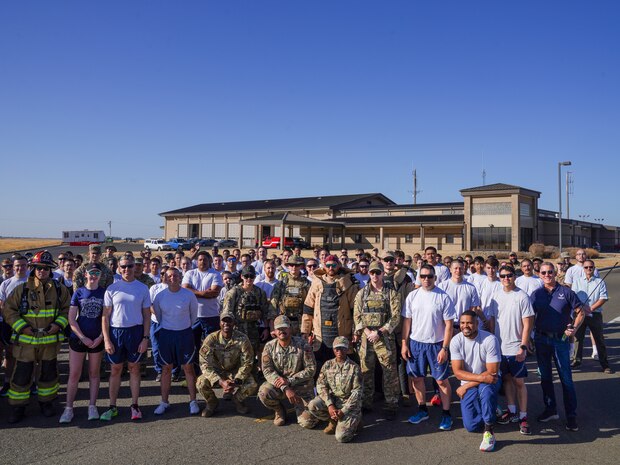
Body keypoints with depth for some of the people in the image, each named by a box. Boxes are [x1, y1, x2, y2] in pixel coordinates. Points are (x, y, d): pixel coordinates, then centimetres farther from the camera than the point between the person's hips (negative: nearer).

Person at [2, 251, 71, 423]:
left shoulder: (59, 289, 0)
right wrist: (22, 327, -12)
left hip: (50, 340, 1)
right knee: (22, 374, 4)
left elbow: (67, 309, 7)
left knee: (48, 373, 13)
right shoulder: (21, 289, -4)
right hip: (25, 341, -1)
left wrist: (58, 324, -9)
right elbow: (8, 310, -1)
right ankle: (18, 406, 20)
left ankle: (46, 402, 30)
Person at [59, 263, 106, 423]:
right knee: (74, 375, 1)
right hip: (78, 338, 0)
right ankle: (69, 408, 10)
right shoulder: (78, 293, 0)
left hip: (97, 340, 1)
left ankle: (92, 407, 17)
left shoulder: (104, 293, 1)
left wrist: (100, 338, -9)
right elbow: (71, 319, -3)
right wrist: (83, 338, -10)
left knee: (94, 374, 9)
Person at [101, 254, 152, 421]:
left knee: (134, 368, 8)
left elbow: (147, 315, 4)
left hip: (135, 331, 0)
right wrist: (106, 339, -5)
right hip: (115, 331, 0)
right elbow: (105, 316, 2)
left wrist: (146, 338, -3)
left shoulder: (142, 288, 1)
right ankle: (112, 407, 16)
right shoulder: (112, 289, 1)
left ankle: (134, 405, 17)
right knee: (115, 369, 7)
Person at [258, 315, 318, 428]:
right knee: (263, 392, -30)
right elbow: (268, 371, -11)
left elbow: (311, 368, -11)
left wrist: (289, 381, -19)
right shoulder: (269, 347, -5)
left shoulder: (302, 345, -11)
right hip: (279, 385, 2)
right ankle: (279, 411, 4)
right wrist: (285, 389, -23)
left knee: (308, 422, -15)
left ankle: (298, 405, 22)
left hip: (301, 386, -2)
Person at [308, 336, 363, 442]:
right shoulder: (328, 365, 1)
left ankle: (354, 420, 13)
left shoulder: (354, 367, -10)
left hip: (349, 403, -4)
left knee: (341, 437, -20)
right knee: (312, 405, -24)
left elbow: (357, 392, -12)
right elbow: (321, 385, -4)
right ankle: (334, 421, 4)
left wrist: (343, 411, -18)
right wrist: (330, 405, -18)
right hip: (332, 399, 4)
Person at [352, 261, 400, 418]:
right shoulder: (362, 293, 8)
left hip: (385, 338, -2)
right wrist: (367, 331, -10)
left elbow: (396, 316, -6)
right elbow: (357, 316, 5)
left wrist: (379, 332, -12)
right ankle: (366, 404, 21)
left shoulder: (391, 293, 0)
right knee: (366, 371, 9)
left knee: (390, 372, -1)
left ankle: (391, 405, 11)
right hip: (366, 337, 2)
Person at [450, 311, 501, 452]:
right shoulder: (456, 341, -12)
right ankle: (491, 409, 28)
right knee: (471, 426, -6)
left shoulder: (490, 340, -20)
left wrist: (466, 386, -19)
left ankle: (489, 432, -20)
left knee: (485, 390, -39)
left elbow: (492, 372, -20)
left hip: (488, 382, -3)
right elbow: (458, 372, -15)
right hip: (468, 384, 3)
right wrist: (482, 377, -29)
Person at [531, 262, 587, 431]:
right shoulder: (536, 294, 4)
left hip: (560, 339, -3)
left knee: (566, 379, -1)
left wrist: (574, 328, -12)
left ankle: (571, 415, 9)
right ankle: (550, 410, 26)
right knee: (545, 377, 12)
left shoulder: (566, 292, -3)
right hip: (541, 339, 3)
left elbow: (581, 312, 0)